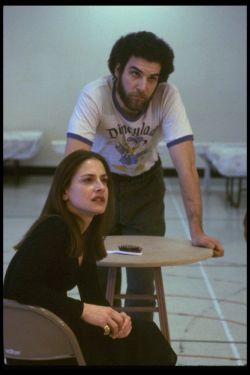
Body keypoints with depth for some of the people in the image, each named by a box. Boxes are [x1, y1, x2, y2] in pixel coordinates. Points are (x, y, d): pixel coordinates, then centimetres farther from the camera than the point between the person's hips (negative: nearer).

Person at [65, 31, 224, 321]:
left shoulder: (168, 97, -27)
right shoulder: (94, 95, -31)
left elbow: (186, 165, -29)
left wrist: (197, 231, -35)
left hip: (145, 183, 1)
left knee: (144, 272, 1)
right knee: (99, 270, 2)